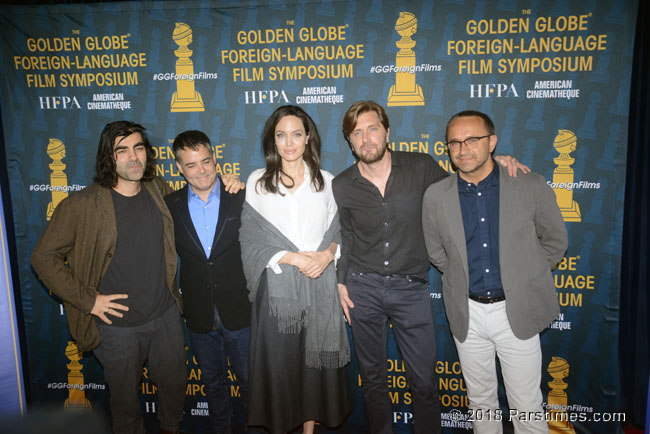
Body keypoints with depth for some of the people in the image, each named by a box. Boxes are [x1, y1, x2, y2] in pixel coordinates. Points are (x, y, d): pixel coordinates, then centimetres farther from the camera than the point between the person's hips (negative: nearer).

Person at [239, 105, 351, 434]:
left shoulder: (326, 182, 6)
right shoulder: (257, 182, 2)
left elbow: (338, 231, 8)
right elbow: (250, 238, -2)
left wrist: (327, 254, -12)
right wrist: (290, 258, -13)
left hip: (319, 284, 1)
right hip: (276, 285, -1)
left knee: (315, 356, 10)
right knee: (277, 357, 6)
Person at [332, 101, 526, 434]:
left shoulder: (421, 168, -5)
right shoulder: (341, 187, -2)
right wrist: (340, 282, 6)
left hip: (411, 288, -1)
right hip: (363, 287, 1)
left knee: (423, 381, 5)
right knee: (372, 378, 16)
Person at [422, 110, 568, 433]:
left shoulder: (531, 187, -9)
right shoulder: (435, 196, -4)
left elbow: (555, 242, 4)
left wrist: (522, 277, 4)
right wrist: (462, 279, 8)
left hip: (516, 312, -1)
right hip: (467, 313, 2)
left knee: (527, 407, 10)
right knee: (480, 400, 18)